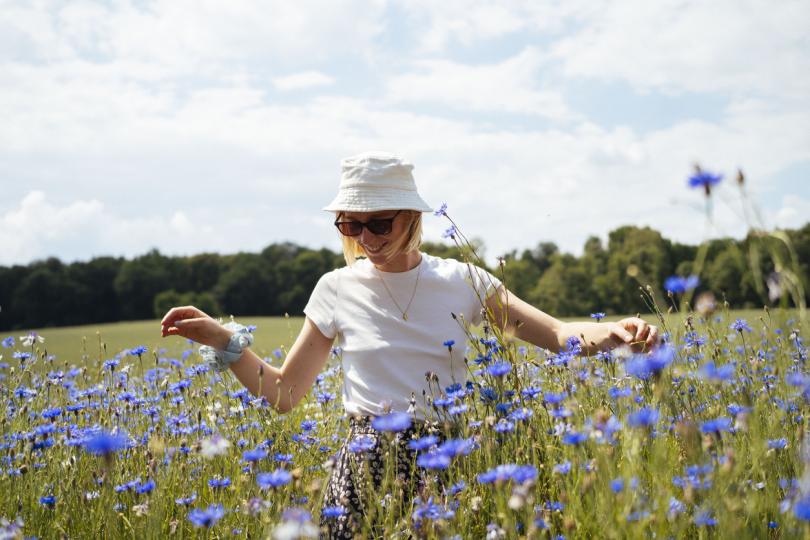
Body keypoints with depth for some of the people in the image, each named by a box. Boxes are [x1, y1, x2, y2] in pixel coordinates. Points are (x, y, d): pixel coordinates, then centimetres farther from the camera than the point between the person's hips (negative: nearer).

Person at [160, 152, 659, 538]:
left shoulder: (461, 281, -1)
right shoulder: (337, 289, 1)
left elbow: (558, 334, -5)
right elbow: (283, 394, 5)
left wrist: (615, 331, -25)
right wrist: (224, 341, -9)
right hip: (367, 465, 0)